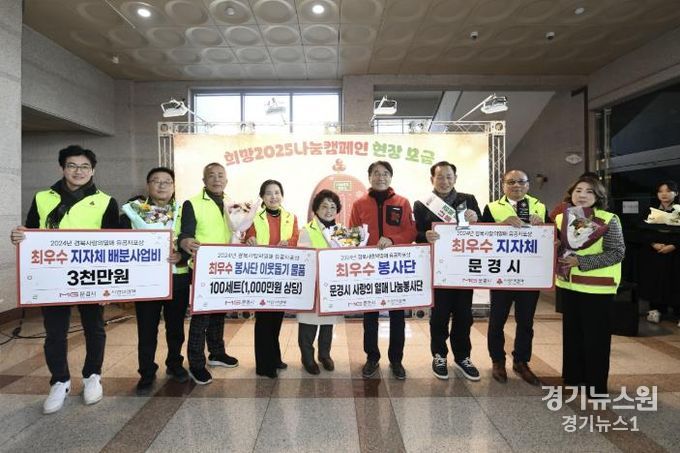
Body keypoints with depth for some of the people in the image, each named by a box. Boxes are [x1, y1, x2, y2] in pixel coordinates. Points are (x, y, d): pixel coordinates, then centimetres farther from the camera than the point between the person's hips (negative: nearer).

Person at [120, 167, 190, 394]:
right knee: (147, 329, 7)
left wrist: (181, 255, -17)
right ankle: (147, 373, 23)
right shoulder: (132, 210, 3)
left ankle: (174, 364, 33)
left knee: (176, 325, 14)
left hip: (178, 277, 1)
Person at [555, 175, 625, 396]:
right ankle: (573, 376, 32)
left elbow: (617, 253, -14)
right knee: (572, 332, 16)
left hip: (596, 287, -5)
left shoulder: (608, 220, -11)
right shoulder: (561, 218, 4)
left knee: (595, 336, 5)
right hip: (568, 284, 5)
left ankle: (596, 384, 21)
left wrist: (582, 262, -21)